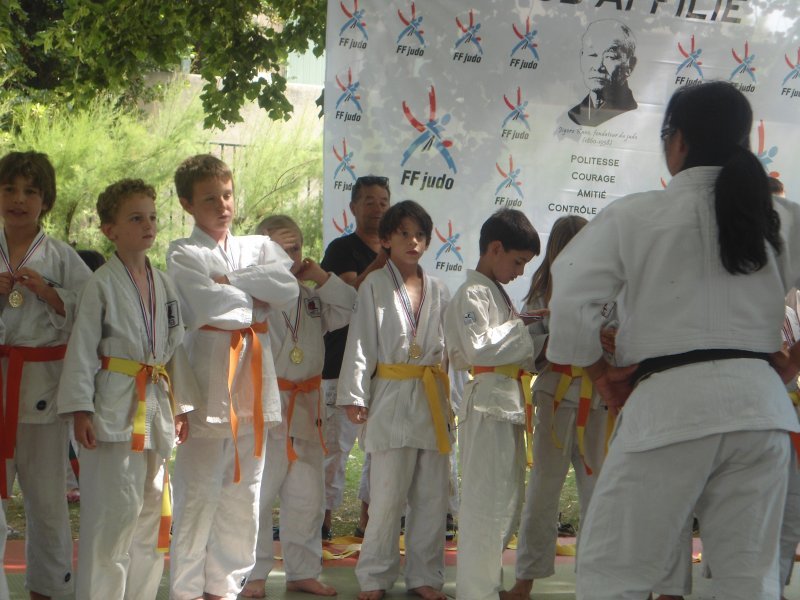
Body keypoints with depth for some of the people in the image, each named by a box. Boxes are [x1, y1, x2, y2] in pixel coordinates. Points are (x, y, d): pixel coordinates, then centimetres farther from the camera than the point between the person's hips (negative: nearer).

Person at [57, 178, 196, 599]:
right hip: (114, 410, -7)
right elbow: (82, 347, -10)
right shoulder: (102, 283, -8)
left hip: (156, 408, 7)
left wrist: (182, 406, 17)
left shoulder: (164, 284, 11)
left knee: (151, 510, 12)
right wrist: (80, 409, -15)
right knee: (111, 511, -8)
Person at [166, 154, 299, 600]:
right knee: (200, 491, -7)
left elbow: (288, 284, -4)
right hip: (209, 372, -5)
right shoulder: (184, 255, 2)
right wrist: (257, 300, 0)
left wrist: (230, 281, -9)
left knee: (244, 489, 8)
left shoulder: (259, 246, 16)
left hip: (255, 373, 5)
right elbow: (210, 305, -14)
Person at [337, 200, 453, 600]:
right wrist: (355, 396, -11)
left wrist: (453, 401, 10)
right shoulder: (375, 286, -1)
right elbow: (360, 343, -4)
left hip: (434, 398, 5)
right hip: (392, 398, -5)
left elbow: (450, 348, 15)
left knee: (432, 495, 7)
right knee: (388, 496, -5)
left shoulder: (437, 291, 12)